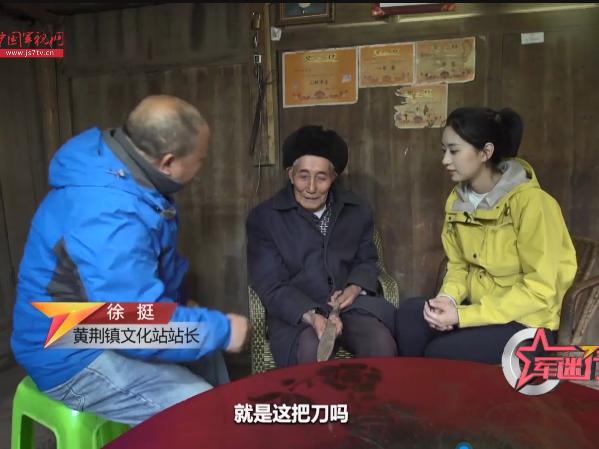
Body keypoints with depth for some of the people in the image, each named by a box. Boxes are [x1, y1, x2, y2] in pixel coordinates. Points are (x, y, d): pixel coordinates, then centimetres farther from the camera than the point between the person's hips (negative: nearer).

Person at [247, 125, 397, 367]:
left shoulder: (358, 210, 8)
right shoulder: (263, 217, -4)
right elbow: (271, 286, -9)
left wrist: (355, 287, -4)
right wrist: (312, 316, -26)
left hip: (348, 304, 3)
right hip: (294, 312, -3)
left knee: (383, 344, -25)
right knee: (310, 352, -33)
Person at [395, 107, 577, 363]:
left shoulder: (530, 202, -18)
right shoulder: (457, 200, 2)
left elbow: (541, 289, -19)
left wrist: (463, 315, -23)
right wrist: (448, 297, -14)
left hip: (526, 322, -5)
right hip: (476, 307, 6)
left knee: (440, 353, -25)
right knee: (409, 313, -20)